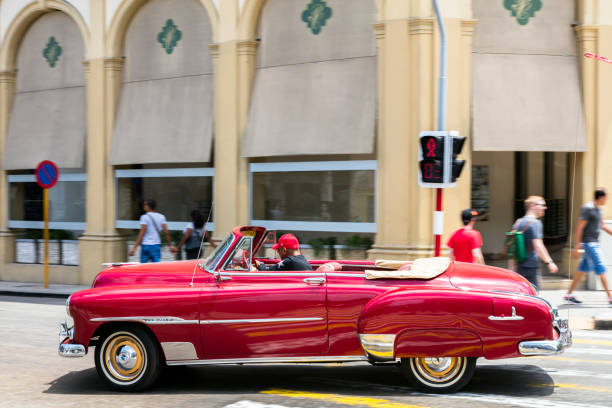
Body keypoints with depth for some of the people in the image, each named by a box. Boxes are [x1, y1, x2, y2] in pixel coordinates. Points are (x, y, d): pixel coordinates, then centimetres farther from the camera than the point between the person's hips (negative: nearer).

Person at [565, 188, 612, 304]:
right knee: (601, 269, -7)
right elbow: (579, 228, -18)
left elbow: (602, 226, 23)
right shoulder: (588, 208, -16)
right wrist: (576, 247, -20)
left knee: (583, 269, 10)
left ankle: (569, 294, 15)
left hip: (594, 243, 9)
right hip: (589, 243, -9)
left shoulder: (598, 209, 13)